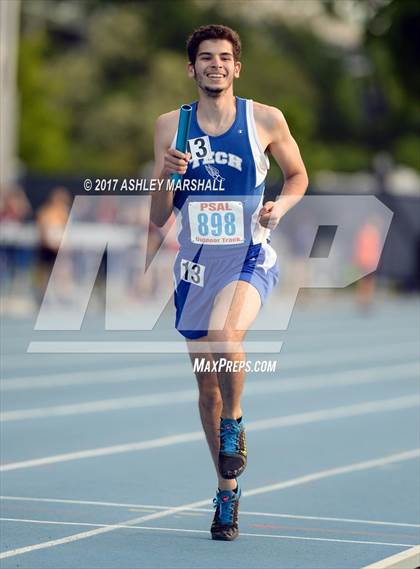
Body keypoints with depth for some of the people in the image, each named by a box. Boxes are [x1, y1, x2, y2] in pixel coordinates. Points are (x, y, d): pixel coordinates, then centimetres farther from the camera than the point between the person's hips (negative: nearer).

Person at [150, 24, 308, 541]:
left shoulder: (265, 120, -3)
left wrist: (281, 206, -7)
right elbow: (158, 219, 3)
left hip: (249, 258, -3)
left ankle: (234, 423, -4)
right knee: (207, 384, 9)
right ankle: (227, 490, 25)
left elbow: (298, 175, 14)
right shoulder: (170, 127, 2)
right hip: (195, 264, 3)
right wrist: (164, 177, -16)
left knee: (224, 336, -33)